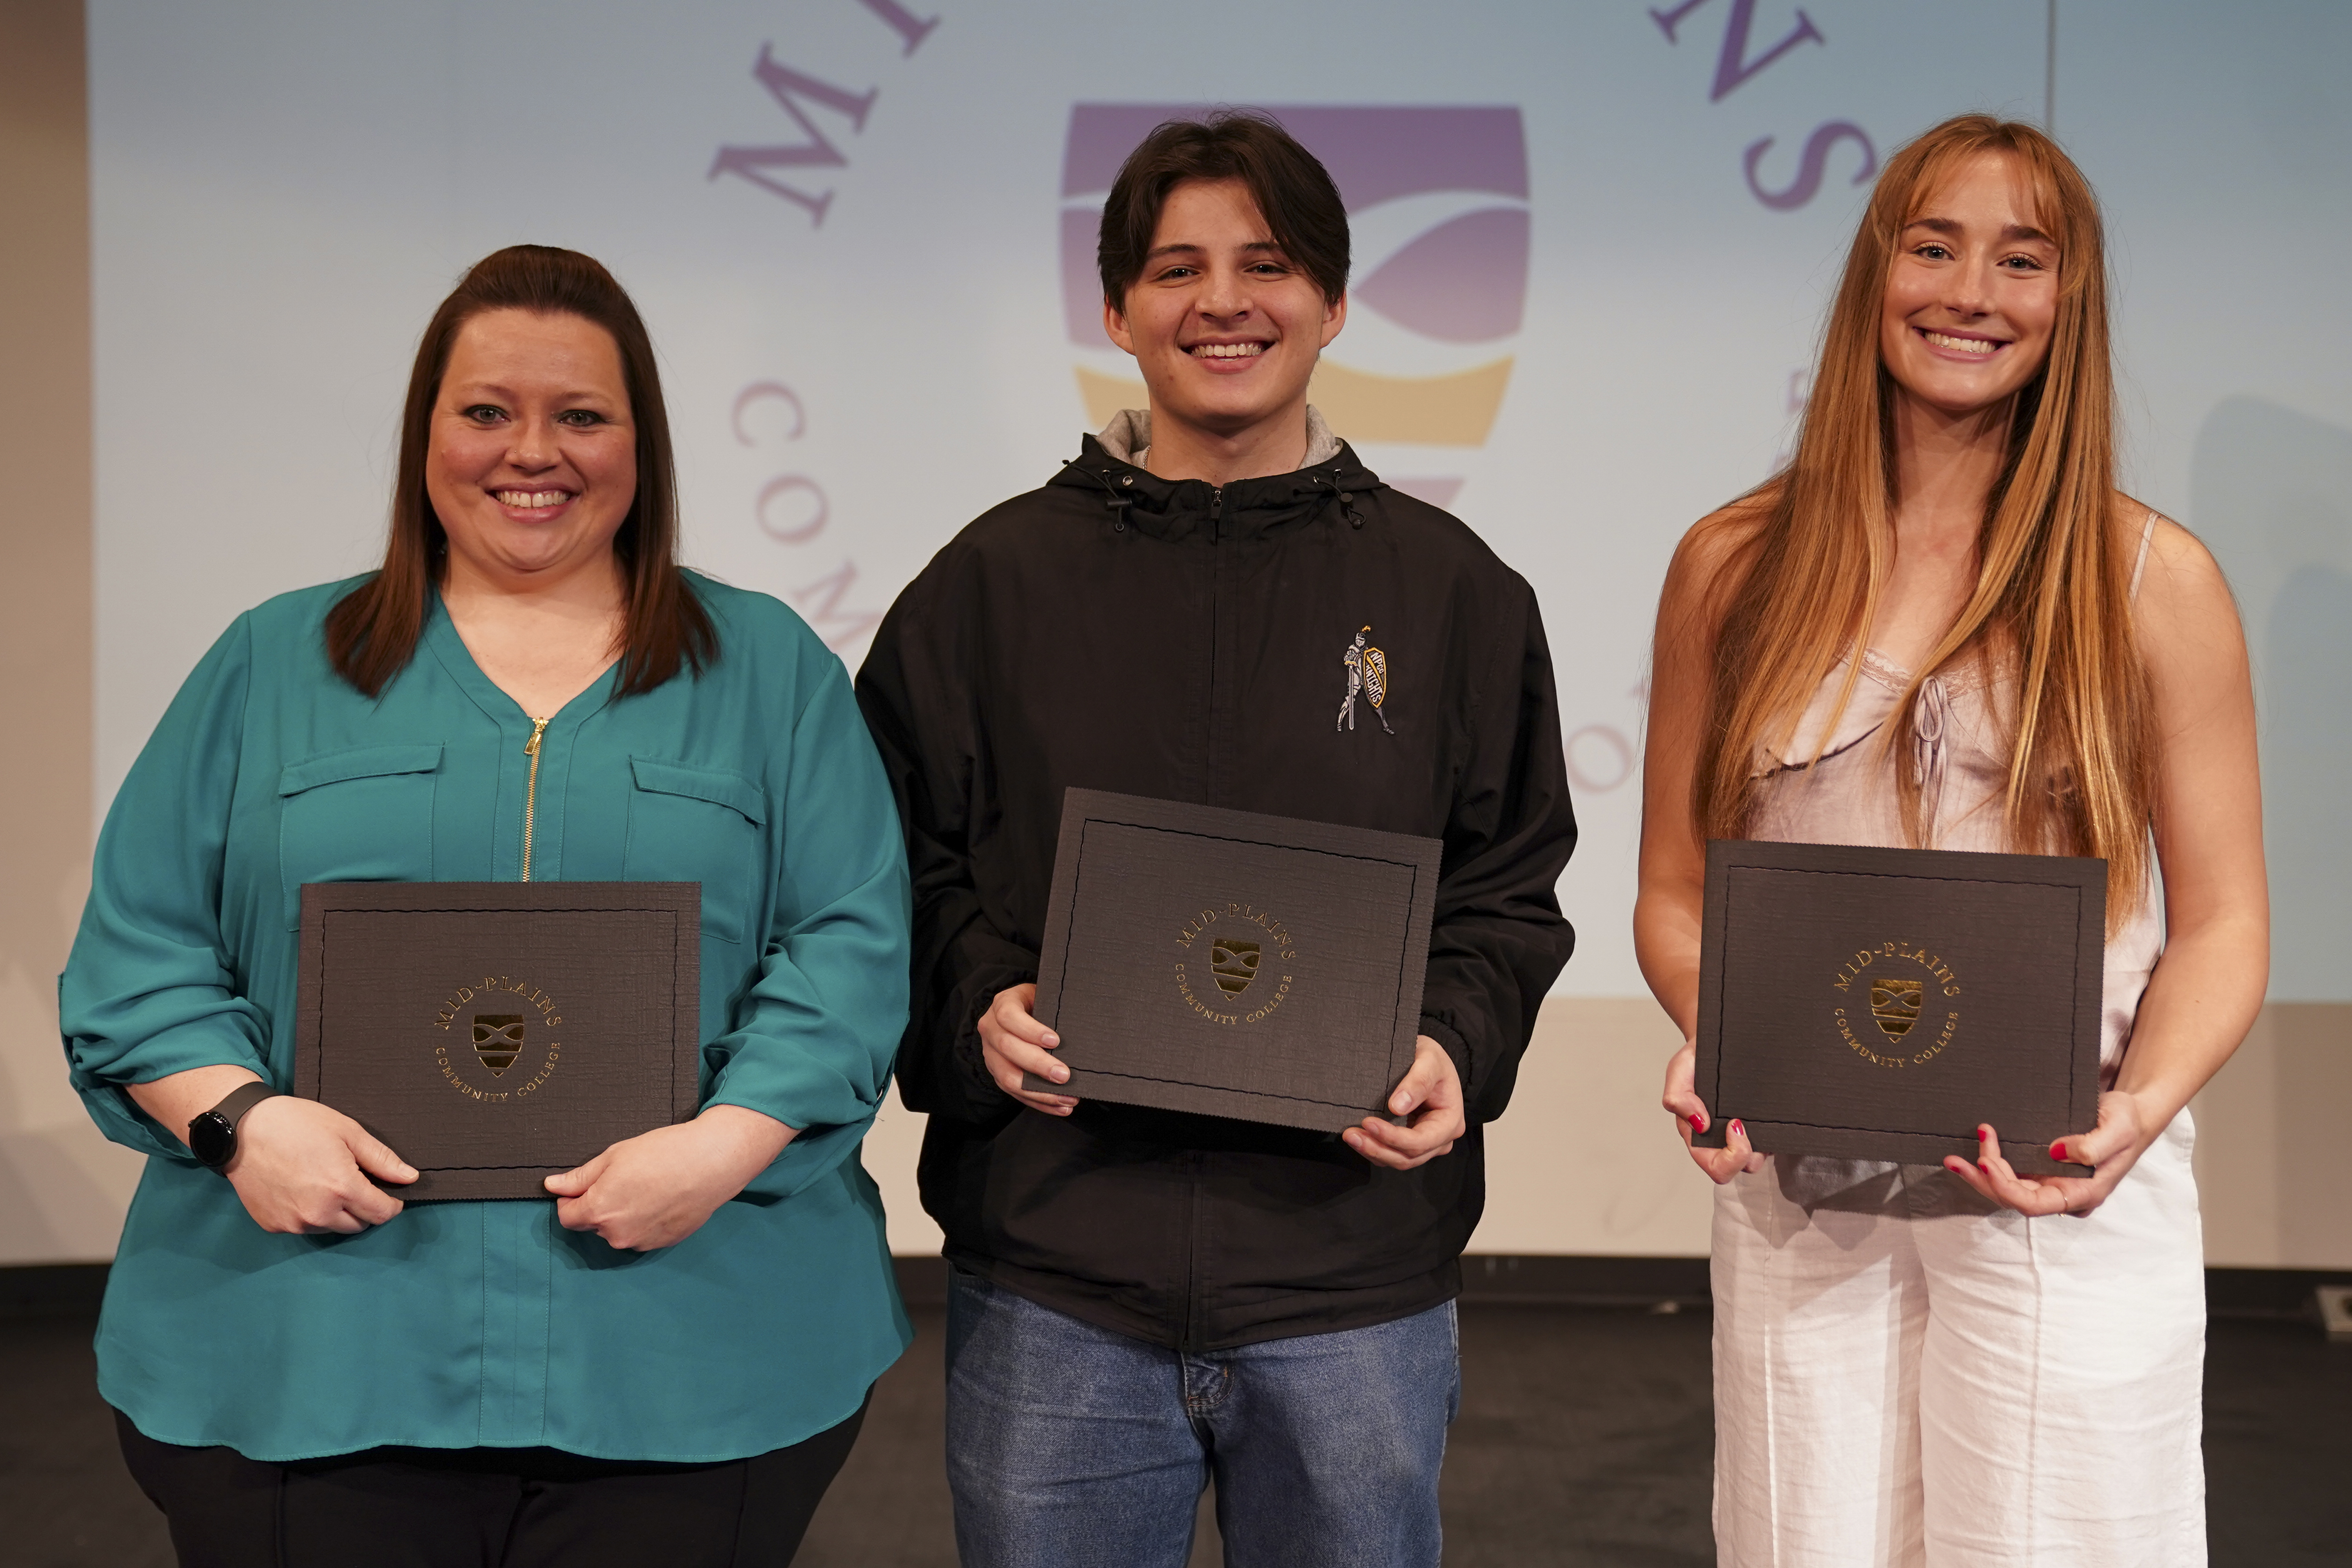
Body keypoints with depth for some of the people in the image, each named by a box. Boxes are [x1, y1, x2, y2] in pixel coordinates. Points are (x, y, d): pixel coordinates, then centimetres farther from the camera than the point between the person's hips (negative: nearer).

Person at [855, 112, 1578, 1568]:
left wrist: (1457, 1049, -10)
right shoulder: (993, 582, 3)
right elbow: (908, 869, 6)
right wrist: (979, 1008, -12)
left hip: (1358, 1293, 1)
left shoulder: (1452, 589, 4)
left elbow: (1512, 890, 8)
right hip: (1052, 1291, 0)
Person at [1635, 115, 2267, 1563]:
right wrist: (1715, 1042, -11)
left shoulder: (2155, 580, 0)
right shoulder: (1735, 565, 5)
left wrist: (2138, 1109, -17)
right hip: (1798, 1197, 2)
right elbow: (1675, 890, 9)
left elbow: (2219, 924, 1)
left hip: (2058, 1202, -1)